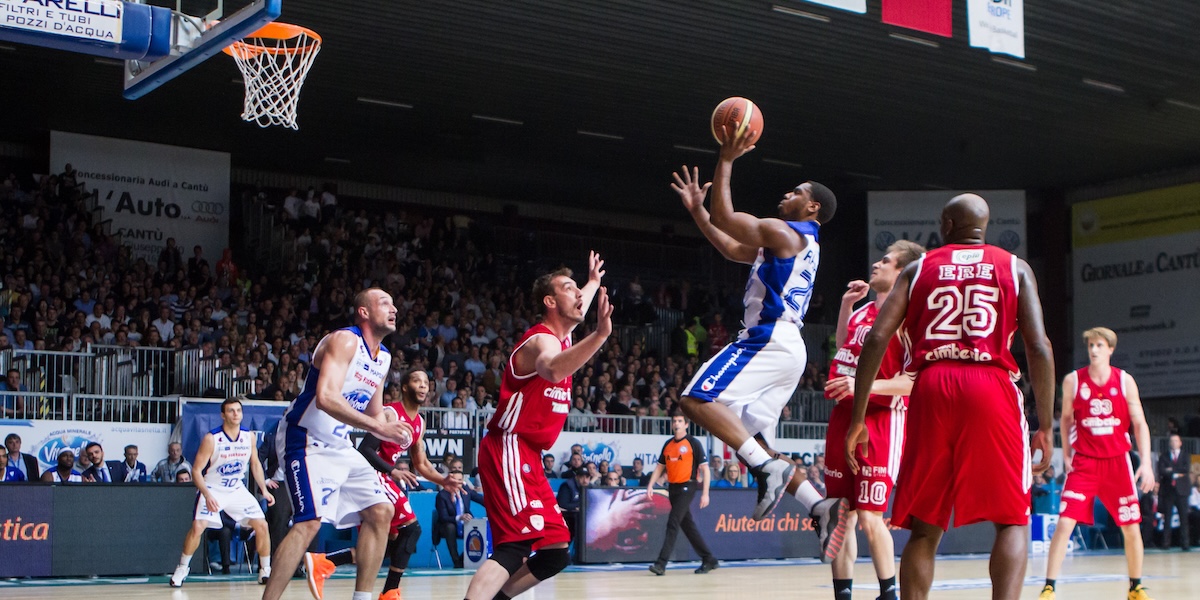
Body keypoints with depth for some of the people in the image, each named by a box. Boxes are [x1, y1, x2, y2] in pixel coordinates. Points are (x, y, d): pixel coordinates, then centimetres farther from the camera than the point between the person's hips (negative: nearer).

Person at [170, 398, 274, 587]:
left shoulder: (249, 436, -6)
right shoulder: (211, 439, -19)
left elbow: (255, 464, 10)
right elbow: (197, 470, -17)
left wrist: (264, 489, 2)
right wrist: (207, 495, -30)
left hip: (237, 490, 4)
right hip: (212, 489, -4)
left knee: (261, 525, -6)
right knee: (198, 527, -21)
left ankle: (265, 571, 9)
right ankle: (182, 568, 1)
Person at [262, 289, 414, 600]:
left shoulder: (383, 356, 10)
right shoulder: (345, 340, -17)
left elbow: (374, 413, 20)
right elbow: (325, 398, -32)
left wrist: (392, 432, -3)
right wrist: (379, 427, -34)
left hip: (341, 446, 9)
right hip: (308, 442, -9)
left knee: (381, 512, 5)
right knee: (310, 522, -21)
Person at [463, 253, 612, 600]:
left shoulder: (561, 336, 16)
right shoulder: (543, 339, -13)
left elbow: (578, 308, 45)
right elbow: (552, 369, -41)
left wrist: (594, 281, 58)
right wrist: (601, 334, -53)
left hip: (526, 455, 10)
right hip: (509, 450, -10)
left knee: (555, 552, 8)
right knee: (515, 546, -26)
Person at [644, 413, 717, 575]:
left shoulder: (693, 443, -6)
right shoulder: (668, 444, 12)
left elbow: (705, 469, -7)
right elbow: (660, 466, 18)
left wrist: (705, 494, -12)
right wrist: (651, 485, 4)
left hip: (687, 487, -7)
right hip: (672, 488, 7)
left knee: (673, 523, -15)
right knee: (687, 525, 11)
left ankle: (661, 563, -18)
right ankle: (709, 559, 22)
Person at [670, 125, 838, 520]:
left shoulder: (782, 232, -5)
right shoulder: (799, 244, 25)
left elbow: (724, 217, -10)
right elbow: (732, 248, 30)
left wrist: (726, 160, -4)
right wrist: (696, 208, 28)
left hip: (770, 341, -10)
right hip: (783, 347, 10)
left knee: (697, 399, -20)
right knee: (752, 441, 11)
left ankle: (767, 467, -30)